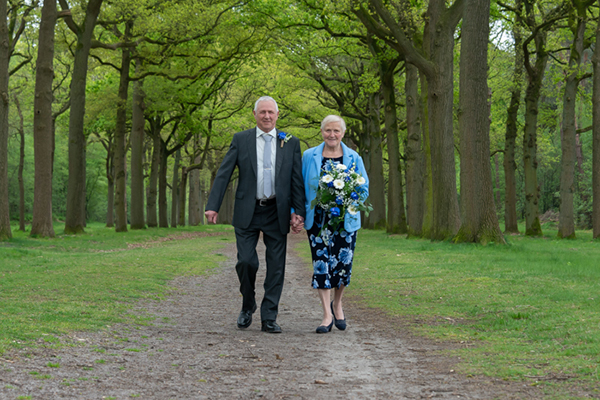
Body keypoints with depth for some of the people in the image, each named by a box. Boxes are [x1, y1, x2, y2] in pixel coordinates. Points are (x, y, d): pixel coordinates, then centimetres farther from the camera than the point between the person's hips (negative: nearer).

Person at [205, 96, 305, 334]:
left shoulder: (290, 143, 7)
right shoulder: (241, 140, 5)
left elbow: (297, 180, 6)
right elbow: (223, 174, 0)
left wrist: (299, 213, -4)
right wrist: (213, 206, -10)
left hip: (277, 213, 1)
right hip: (247, 212, -1)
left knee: (276, 267, 1)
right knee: (246, 261, -7)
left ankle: (269, 319, 8)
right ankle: (247, 307, 18)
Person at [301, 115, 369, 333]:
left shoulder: (353, 158, 6)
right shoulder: (309, 156, 5)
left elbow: (364, 189, 9)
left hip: (345, 219, 1)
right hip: (318, 219, -1)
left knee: (343, 262, 0)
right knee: (322, 263, -6)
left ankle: (337, 305, 26)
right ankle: (327, 315, -2)